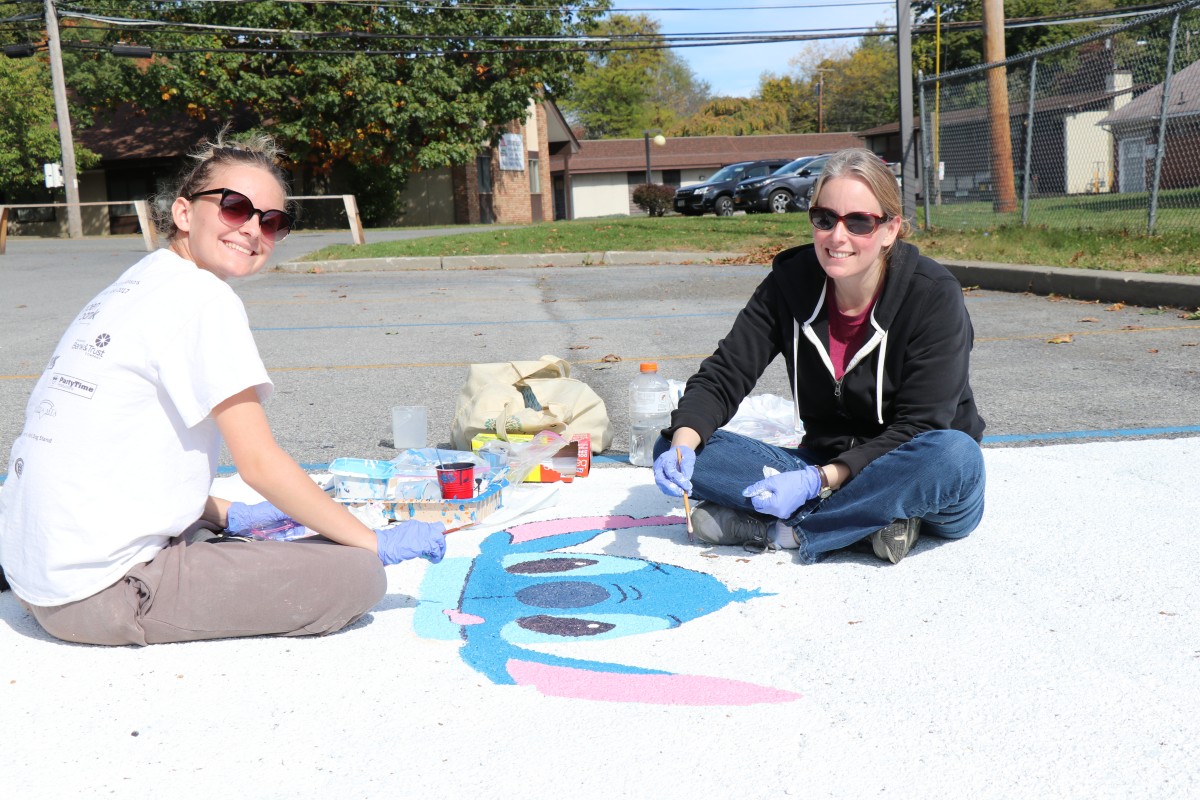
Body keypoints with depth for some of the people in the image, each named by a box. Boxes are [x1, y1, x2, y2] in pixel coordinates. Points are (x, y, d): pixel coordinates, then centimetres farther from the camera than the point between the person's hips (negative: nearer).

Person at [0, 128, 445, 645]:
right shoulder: (203, 298, -13)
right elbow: (259, 462, -14)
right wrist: (376, 542, -6)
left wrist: (229, 518, 20)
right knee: (358, 575, -12)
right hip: (101, 591, -10)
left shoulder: (133, 285, 15)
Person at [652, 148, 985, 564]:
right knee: (672, 450, -14)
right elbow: (724, 375, -6)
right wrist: (682, 443, -26)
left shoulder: (934, 295, -16)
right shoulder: (790, 283, -4)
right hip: (826, 470, 3)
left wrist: (818, 481, -29)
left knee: (954, 455, -39)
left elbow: (918, 428, -19)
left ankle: (775, 530, -24)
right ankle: (873, 522, -22)